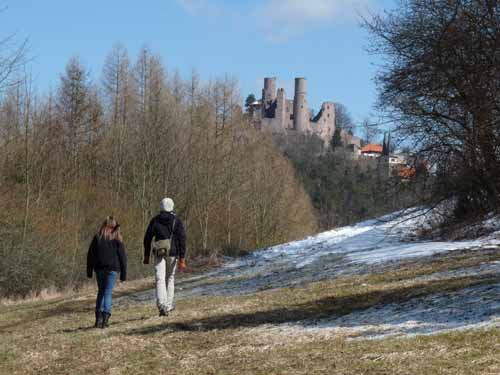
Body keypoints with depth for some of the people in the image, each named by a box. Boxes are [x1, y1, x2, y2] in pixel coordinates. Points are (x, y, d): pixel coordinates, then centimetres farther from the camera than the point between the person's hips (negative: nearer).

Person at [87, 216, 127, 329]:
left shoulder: (97, 237, 3)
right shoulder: (117, 239, -1)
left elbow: (90, 255, 4)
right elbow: (122, 256, 0)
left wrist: (89, 271, 10)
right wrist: (123, 273, 6)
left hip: (99, 268, 2)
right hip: (112, 269, -2)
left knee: (101, 292, 14)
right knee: (108, 293, 0)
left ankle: (98, 318, 8)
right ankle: (105, 317, -12)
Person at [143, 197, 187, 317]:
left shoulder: (155, 220, 3)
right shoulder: (177, 221, -1)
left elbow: (147, 238, 5)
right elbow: (182, 240, -7)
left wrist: (146, 256, 13)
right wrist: (182, 259, -8)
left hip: (159, 253, 0)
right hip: (173, 253, 0)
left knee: (160, 280, -6)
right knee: (170, 279, 18)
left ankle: (162, 305, -24)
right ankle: (169, 305, 23)